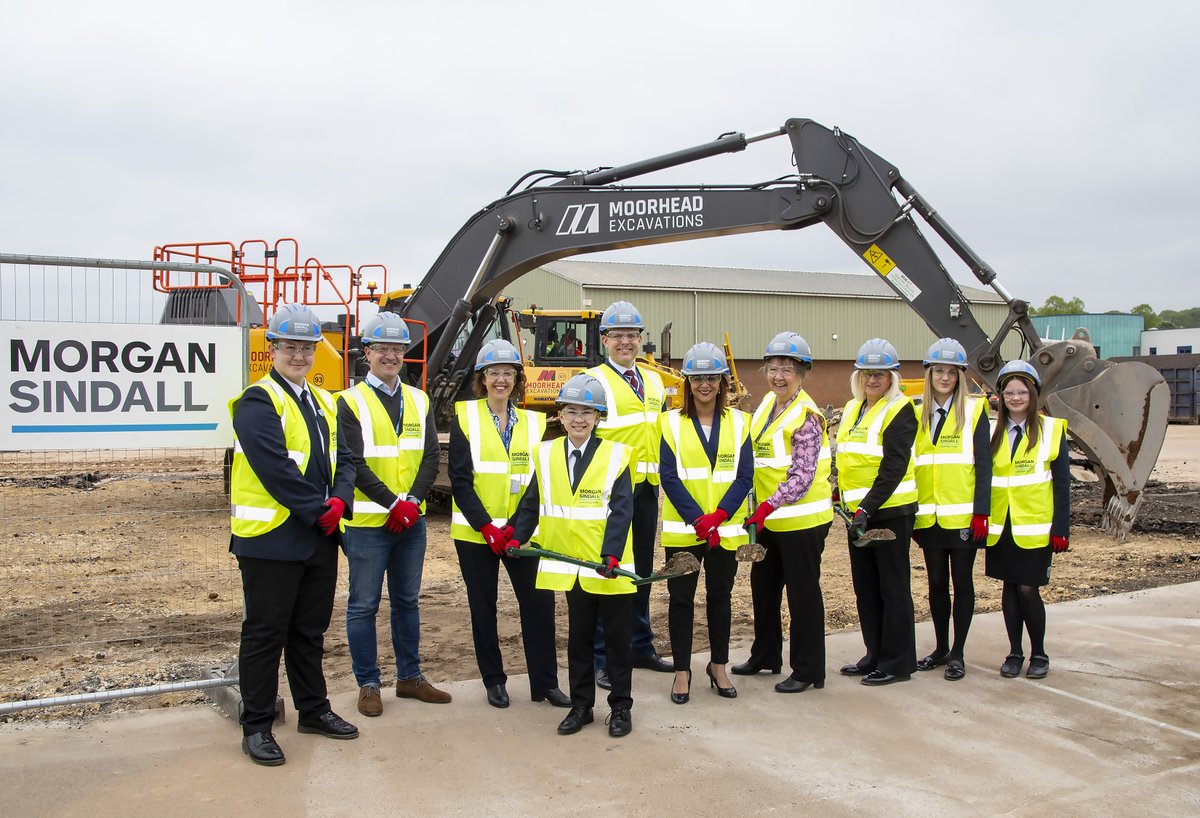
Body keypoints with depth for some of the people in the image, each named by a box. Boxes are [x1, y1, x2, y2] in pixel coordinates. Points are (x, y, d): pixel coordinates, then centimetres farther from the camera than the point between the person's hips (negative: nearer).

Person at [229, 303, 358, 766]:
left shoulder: (324, 402, 14)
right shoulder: (258, 402, -11)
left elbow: (342, 458, 9)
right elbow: (275, 469, -20)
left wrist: (338, 501, -10)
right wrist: (317, 511, -17)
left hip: (320, 537, 7)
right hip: (271, 537, -7)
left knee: (310, 630, 18)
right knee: (265, 633, 2)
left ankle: (313, 710, 31)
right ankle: (256, 728, 14)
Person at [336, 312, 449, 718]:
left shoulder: (419, 401, 9)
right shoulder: (350, 402, -6)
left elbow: (431, 456, 2)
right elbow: (355, 464, -13)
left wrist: (412, 501, -12)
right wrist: (393, 503, -18)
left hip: (412, 520, 5)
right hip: (368, 522, -5)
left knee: (407, 601, 15)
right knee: (364, 605, 4)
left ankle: (410, 676, 27)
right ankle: (368, 685, 16)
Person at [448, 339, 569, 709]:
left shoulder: (533, 422, 8)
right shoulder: (465, 417, 0)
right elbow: (459, 481, -6)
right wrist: (486, 527, -15)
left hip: (522, 532, 2)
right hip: (476, 532, -2)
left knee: (539, 602, -2)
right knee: (483, 607, 6)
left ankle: (545, 682, 10)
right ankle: (493, 680, 21)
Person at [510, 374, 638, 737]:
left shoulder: (615, 455, -8)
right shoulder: (546, 454, 4)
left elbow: (621, 510, -14)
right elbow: (531, 503, 12)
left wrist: (611, 554, -22)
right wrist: (518, 537, 4)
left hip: (610, 565, -3)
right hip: (572, 567, 3)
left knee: (618, 637, 9)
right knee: (578, 637, 14)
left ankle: (620, 707, 22)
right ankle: (581, 705, 26)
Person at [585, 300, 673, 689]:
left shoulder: (654, 381, 16)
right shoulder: (594, 380, -5)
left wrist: (664, 475, 17)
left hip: (647, 489, 6)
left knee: (642, 571, 15)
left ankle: (641, 647, 27)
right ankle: (603, 659, 8)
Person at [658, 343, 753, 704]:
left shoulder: (738, 421, 3)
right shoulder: (671, 422, -1)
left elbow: (744, 476, -3)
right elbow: (669, 477, -8)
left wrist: (718, 516, -17)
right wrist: (698, 520, -17)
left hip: (725, 528, 2)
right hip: (682, 529, -1)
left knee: (720, 597, 13)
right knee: (681, 599, 5)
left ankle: (718, 666, 28)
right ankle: (682, 671, 17)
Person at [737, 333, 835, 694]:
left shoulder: (806, 416, -16)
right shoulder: (768, 402, 8)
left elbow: (802, 477, -21)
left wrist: (768, 506, -30)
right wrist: (759, 510, 10)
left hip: (801, 518, -9)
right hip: (768, 518, 9)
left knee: (802, 594, 1)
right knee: (763, 586, 19)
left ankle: (808, 671, 13)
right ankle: (765, 655, 36)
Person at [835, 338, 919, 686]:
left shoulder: (900, 411, -11)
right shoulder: (852, 409, 13)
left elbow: (894, 468, -19)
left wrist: (867, 508, -24)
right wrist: (841, 494, 12)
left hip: (890, 510, -8)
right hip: (858, 511, 8)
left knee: (892, 587, 0)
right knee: (865, 587, 13)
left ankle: (898, 662, 10)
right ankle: (875, 656, 24)